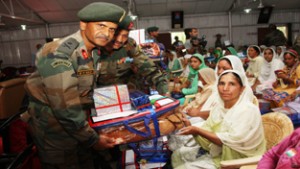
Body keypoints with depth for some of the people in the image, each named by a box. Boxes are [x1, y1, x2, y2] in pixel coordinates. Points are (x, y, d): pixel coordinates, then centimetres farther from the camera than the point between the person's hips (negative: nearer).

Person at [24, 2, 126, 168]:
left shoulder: (95, 53, -1)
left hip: (77, 121, 8)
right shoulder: (57, 55, -27)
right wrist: (92, 139, -20)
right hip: (53, 128, -7)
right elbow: (65, 108, -29)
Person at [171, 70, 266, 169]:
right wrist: (190, 127, -18)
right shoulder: (219, 107, 2)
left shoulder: (248, 110, -19)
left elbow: (231, 141, -25)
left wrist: (197, 130, -25)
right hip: (216, 152, 7)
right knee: (178, 154, 6)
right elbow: (206, 139, 0)